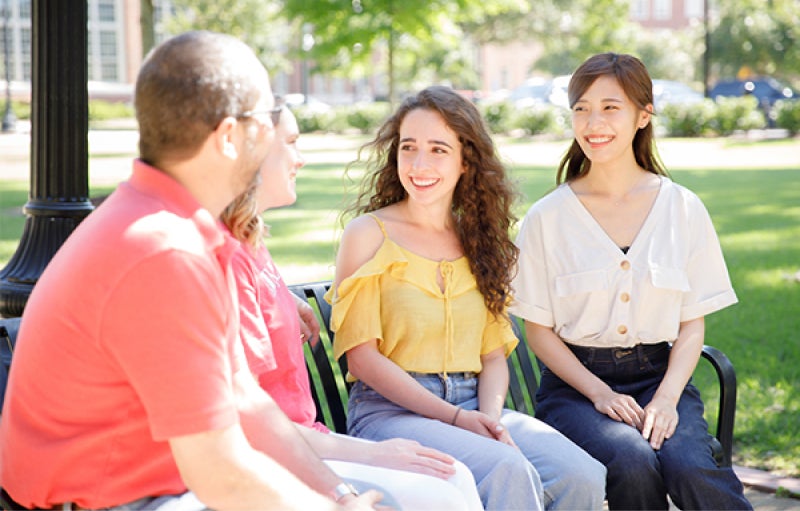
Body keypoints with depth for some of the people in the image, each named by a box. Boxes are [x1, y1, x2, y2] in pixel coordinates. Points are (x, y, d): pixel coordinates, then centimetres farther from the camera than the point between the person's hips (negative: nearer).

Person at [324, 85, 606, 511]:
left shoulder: (479, 238, 17)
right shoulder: (369, 234, 1)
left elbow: (494, 354, 14)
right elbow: (361, 356, -6)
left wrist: (489, 417, -8)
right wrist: (455, 418, -14)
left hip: (475, 406, 5)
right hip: (392, 409, -5)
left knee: (582, 476, -23)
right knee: (509, 472, -33)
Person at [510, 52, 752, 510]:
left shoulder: (683, 210, 5)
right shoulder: (547, 218, 1)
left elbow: (693, 323, 6)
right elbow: (539, 329, 2)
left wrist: (667, 398, -11)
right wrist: (599, 392, -11)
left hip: (660, 374, 1)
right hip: (575, 383, -1)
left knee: (690, 469, -30)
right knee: (633, 463, -31)